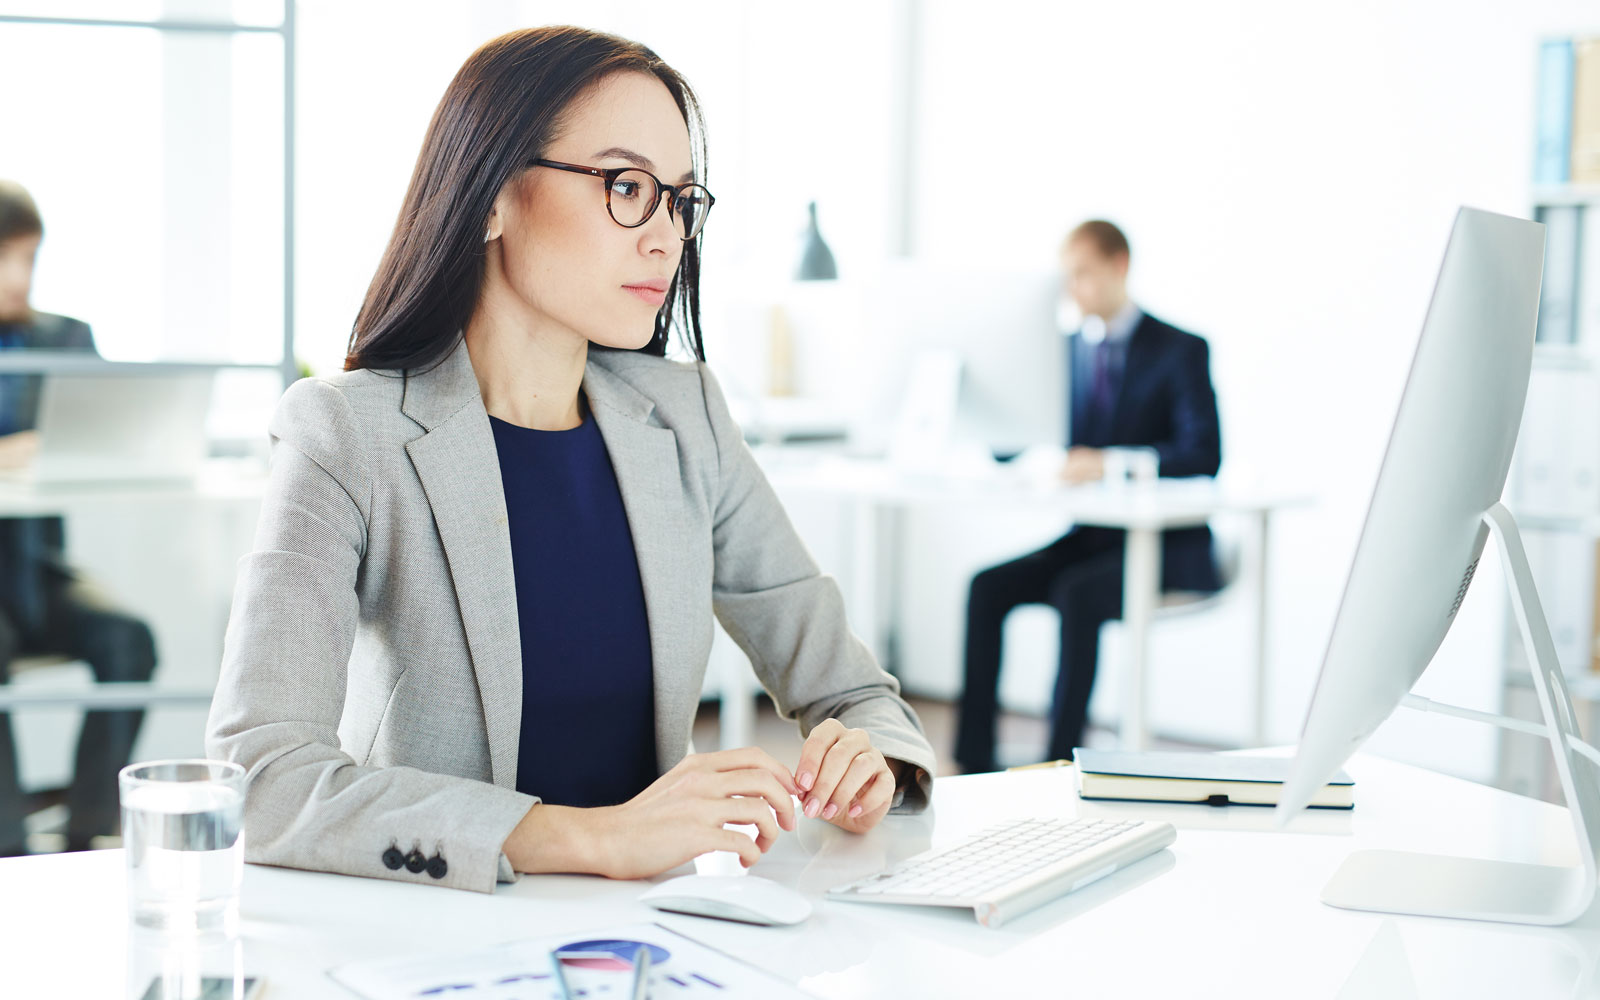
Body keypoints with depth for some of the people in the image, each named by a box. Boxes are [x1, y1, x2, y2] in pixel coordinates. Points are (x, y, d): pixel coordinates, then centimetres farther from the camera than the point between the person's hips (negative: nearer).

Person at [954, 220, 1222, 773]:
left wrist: (1112, 463, -30)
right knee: (988, 586, -16)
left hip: (1166, 546, -6)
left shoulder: (1179, 349, -7)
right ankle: (974, 762, -17)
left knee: (1077, 593, -33)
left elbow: (1203, 455, -18)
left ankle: (1061, 761, -29)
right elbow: (1074, 445, 12)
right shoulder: (1075, 346, 12)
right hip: (1090, 536, 6)